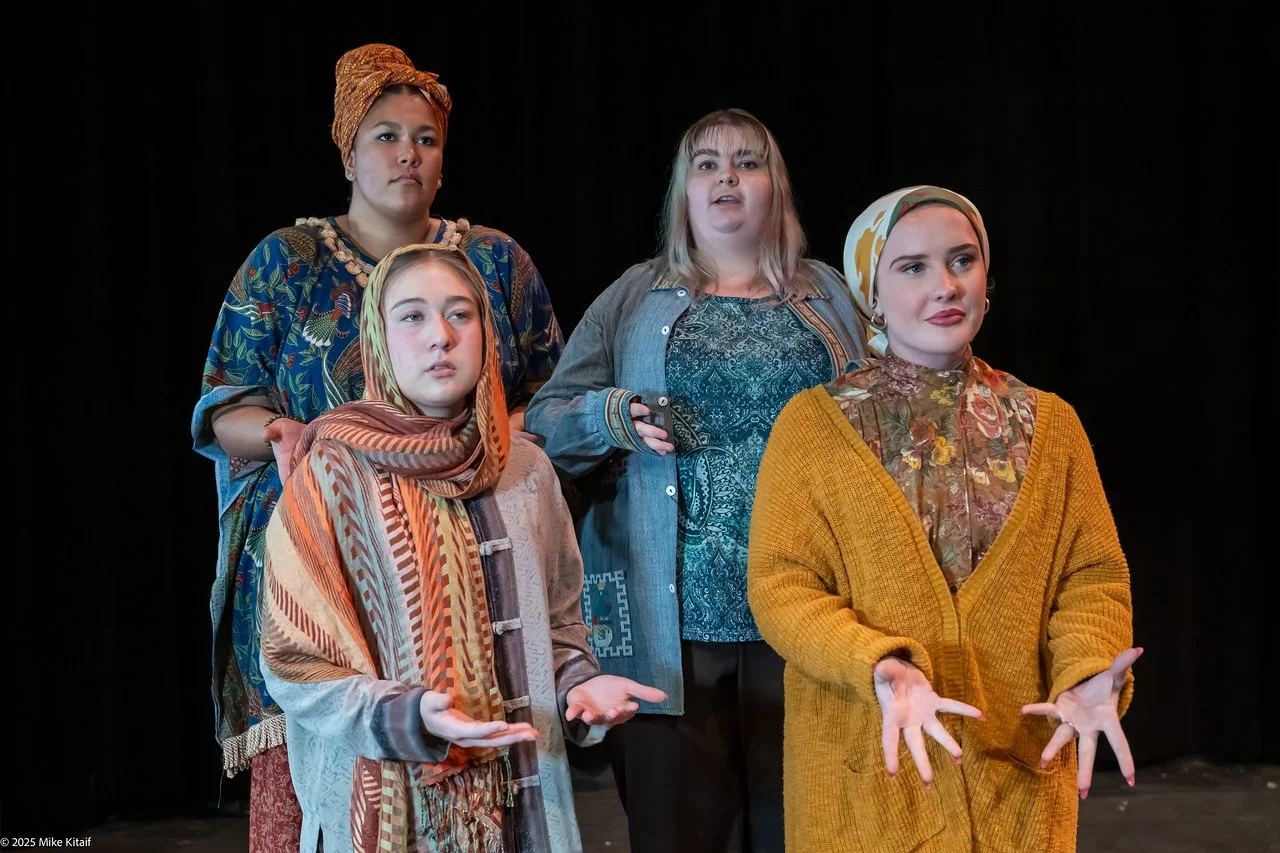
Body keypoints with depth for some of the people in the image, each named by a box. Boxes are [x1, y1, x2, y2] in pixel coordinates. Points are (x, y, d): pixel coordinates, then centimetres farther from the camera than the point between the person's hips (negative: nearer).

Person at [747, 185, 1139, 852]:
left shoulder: (1049, 423, 6)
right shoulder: (812, 423, -2)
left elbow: (1092, 576, 3)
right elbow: (779, 585, -7)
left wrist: (1089, 674, -17)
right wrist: (881, 668, -24)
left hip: (1020, 770, 2)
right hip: (868, 772, -2)